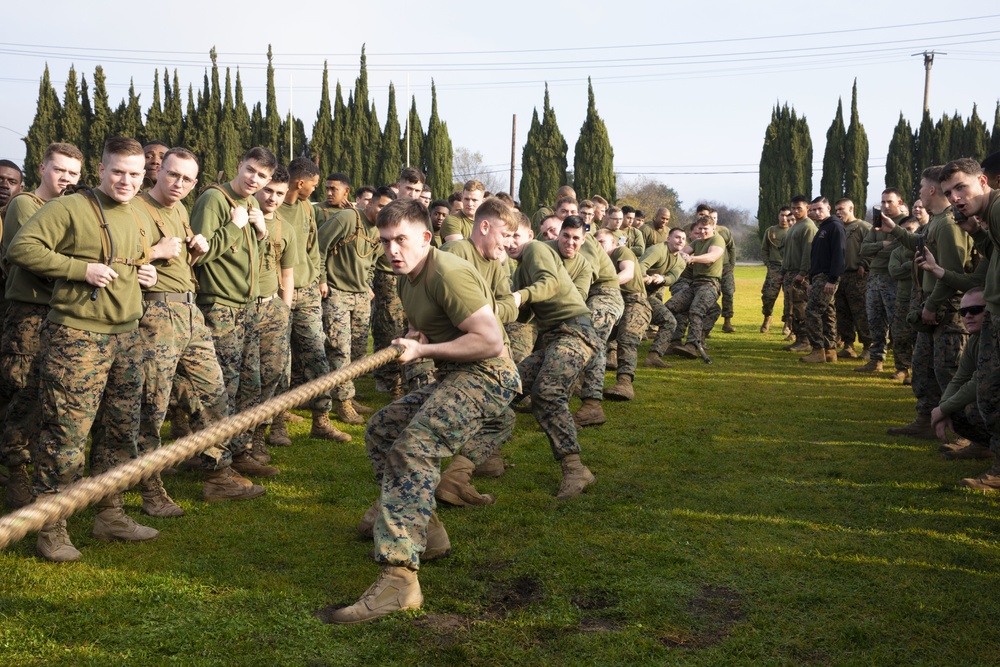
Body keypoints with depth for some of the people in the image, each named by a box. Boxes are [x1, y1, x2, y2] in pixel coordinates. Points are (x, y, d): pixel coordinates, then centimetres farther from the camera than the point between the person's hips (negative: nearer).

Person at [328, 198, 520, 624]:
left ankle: (399, 576, -39)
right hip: (452, 380, 11)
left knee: (411, 449, -29)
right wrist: (414, 338, 9)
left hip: (483, 378, -11)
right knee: (380, 430, 17)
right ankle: (423, 527, 22)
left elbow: (491, 341, -23)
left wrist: (424, 350, -19)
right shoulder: (409, 279, 15)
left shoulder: (449, 274, -16)